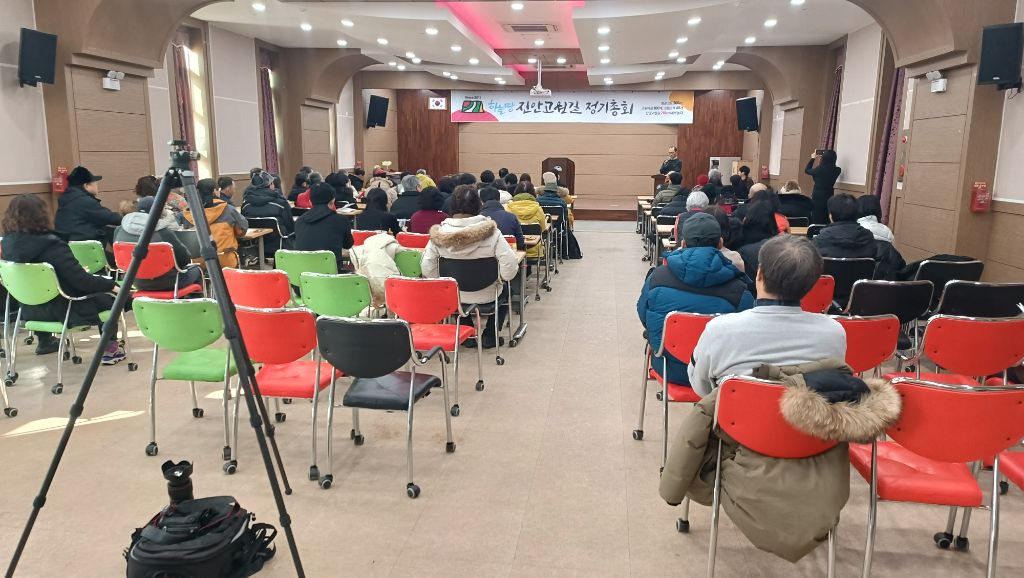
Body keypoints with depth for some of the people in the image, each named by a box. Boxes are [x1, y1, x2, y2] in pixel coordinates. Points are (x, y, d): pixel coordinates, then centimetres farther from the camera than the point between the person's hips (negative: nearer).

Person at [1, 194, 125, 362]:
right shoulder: (52, 245, -27)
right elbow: (82, 281, -27)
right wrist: (111, 284, -12)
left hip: (30, 308, 7)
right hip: (61, 309, -7)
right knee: (108, 297, 14)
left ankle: (44, 340, 41)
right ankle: (110, 350, 16)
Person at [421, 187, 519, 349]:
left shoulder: (439, 234, -15)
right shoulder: (491, 233, -21)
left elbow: (427, 270, -12)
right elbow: (510, 270, -22)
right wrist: (498, 278, -1)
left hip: (452, 298, 2)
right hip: (486, 297, -2)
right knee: (504, 289, 32)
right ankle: (489, 336, 29)